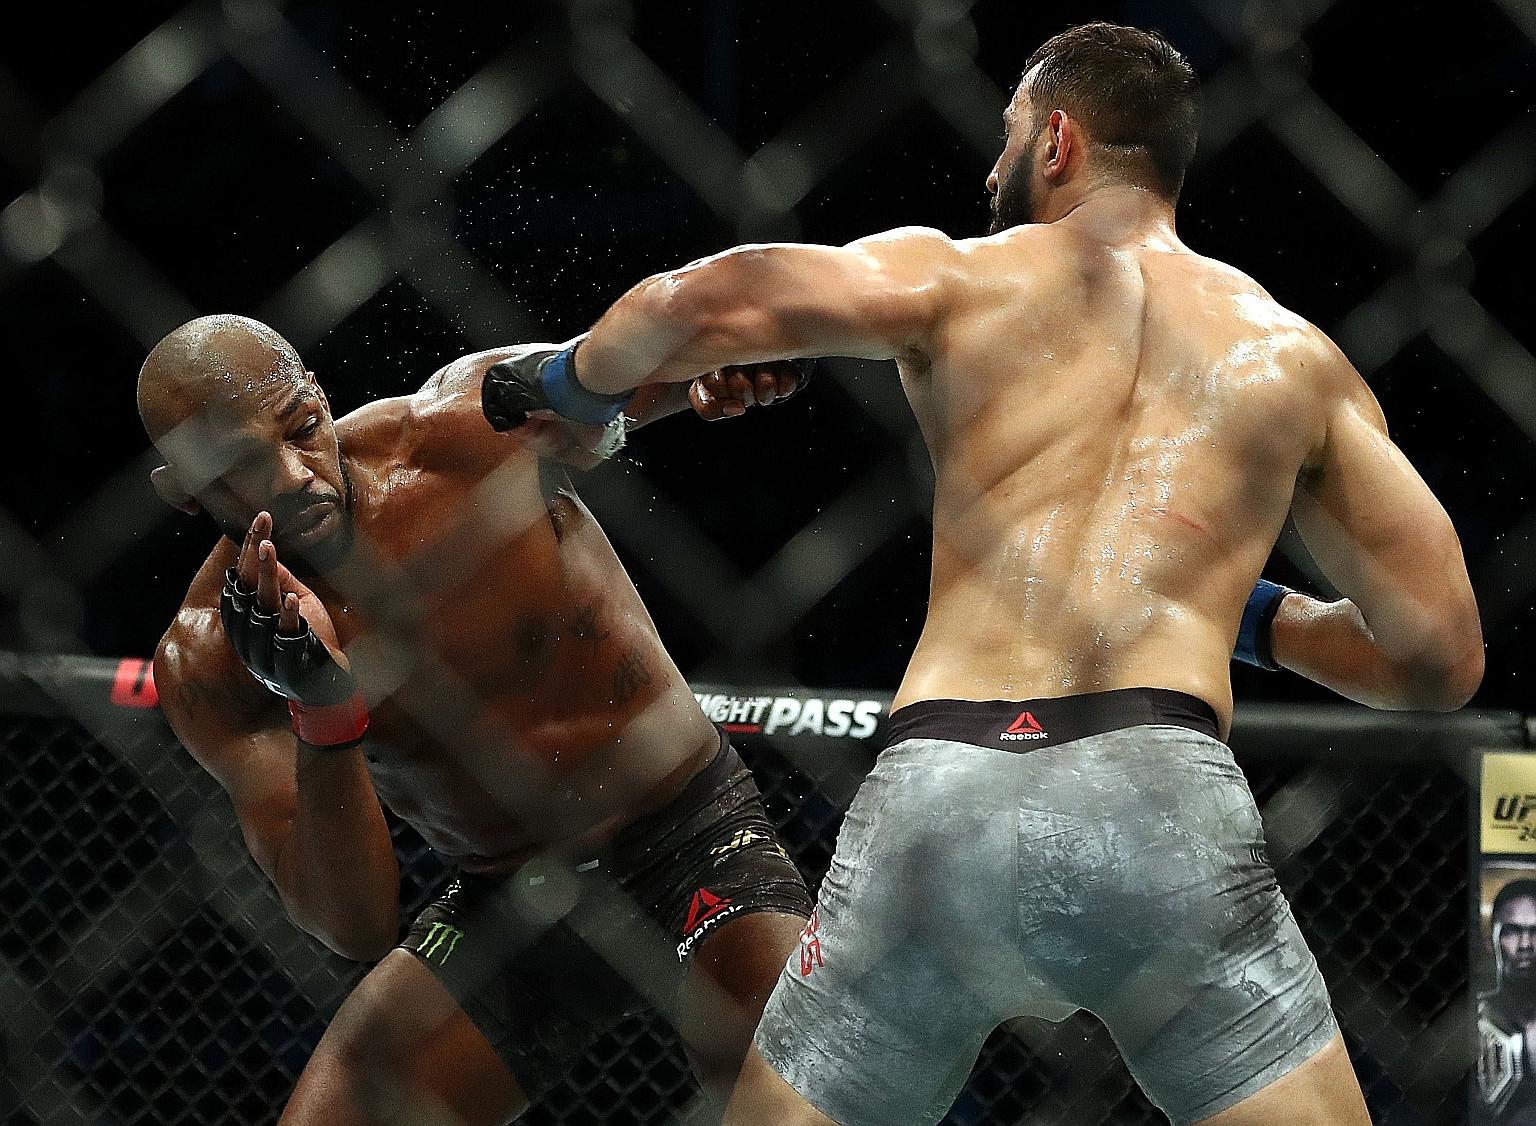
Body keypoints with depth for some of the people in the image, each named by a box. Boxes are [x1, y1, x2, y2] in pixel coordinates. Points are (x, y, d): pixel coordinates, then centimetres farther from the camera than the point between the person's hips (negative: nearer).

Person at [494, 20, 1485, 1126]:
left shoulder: (954, 275, 18)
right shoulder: (1296, 355, 22)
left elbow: (696, 305, 1)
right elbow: (1442, 657, 22)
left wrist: (580, 378, 23)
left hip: (939, 802, 0)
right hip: (1166, 807, 0)